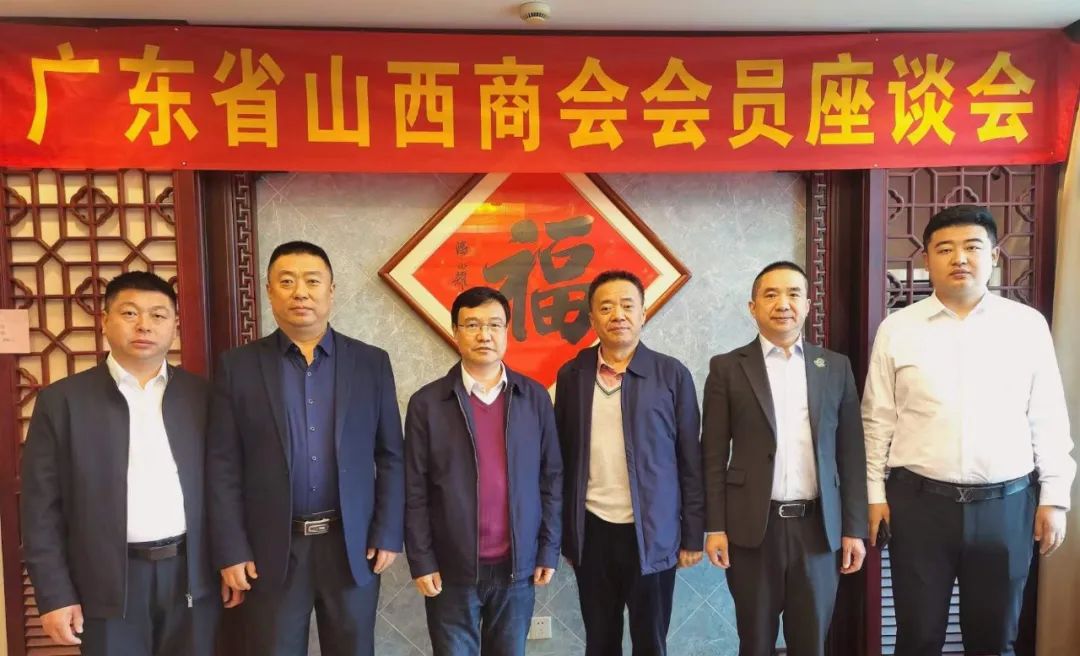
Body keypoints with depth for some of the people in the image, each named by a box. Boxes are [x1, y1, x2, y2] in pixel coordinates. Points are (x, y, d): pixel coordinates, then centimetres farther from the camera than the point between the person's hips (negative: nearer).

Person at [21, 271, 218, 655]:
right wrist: (55, 594, -4)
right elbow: (41, 506, -1)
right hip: (109, 582, -1)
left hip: (193, 576, 2)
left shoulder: (202, 395, 3)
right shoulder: (63, 400, -1)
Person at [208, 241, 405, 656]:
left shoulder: (371, 362, 1)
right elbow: (223, 467, -1)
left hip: (352, 546, 1)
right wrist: (230, 551, -5)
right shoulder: (238, 366, 0)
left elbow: (390, 458, 2)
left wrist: (388, 535, -2)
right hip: (270, 550, 0)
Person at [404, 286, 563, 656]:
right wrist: (421, 562, -5)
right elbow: (415, 491, -3)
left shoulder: (535, 397, 1)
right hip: (452, 568, -1)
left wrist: (548, 551, 2)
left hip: (517, 566, 2)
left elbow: (551, 478, 4)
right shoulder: (427, 402, -4)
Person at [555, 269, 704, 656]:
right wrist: (561, 533, 6)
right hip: (592, 532, 2)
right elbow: (562, 458, 6)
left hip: (653, 534, -2)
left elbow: (691, 461, -2)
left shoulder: (672, 374, -4)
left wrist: (693, 535, -3)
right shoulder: (571, 375, 3)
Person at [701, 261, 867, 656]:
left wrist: (854, 528, 3)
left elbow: (851, 453, 6)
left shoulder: (836, 367, 6)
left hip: (818, 527, 2)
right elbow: (714, 455, -1)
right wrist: (715, 527, -5)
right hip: (753, 527, -1)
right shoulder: (727, 368, 0)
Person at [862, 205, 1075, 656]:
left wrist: (1054, 498, 2)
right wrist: (874, 494, 0)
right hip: (918, 501, -1)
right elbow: (878, 420, 1)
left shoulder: (1028, 325, 2)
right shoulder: (896, 328, -1)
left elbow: (1048, 419, 4)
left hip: (1006, 503, 1)